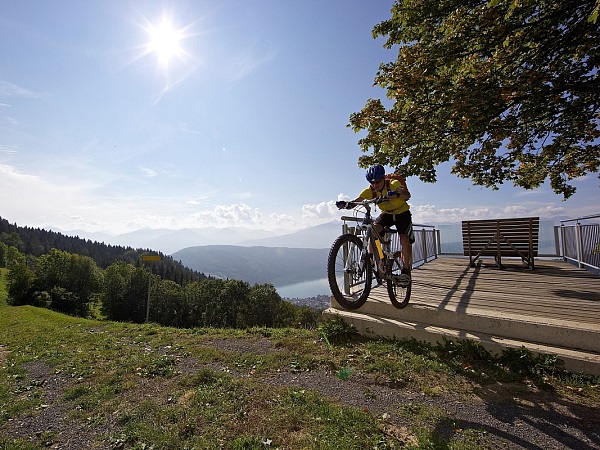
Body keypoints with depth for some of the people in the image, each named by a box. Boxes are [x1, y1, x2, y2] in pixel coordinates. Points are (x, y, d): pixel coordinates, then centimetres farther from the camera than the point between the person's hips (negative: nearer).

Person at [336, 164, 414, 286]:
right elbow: (357, 201, -26)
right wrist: (346, 204, -48)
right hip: (387, 213, 3)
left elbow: (407, 194, -45)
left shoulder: (393, 184, -27)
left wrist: (397, 194, -68)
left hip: (402, 213, -3)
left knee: (404, 239, -19)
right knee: (374, 228, -25)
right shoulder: (370, 190, -16)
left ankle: (406, 270, -7)